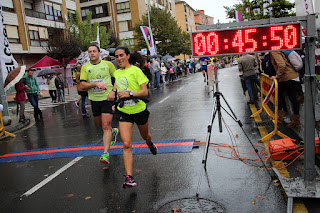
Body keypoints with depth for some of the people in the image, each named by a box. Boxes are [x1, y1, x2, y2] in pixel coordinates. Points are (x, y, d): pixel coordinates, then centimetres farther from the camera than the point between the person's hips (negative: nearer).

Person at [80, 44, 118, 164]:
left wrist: (113, 91, -9)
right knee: (100, 124, 17)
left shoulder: (108, 64, 1)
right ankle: (113, 132, 50)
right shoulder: (85, 68, 4)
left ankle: (105, 154, -11)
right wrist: (96, 84, -20)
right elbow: (82, 86, -5)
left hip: (107, 99, -3)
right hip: (94, 100, 4)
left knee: (106, 126, -12)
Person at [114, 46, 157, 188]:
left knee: (145, 136, 23)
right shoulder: (117, 73, 6)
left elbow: (145, 91, -19)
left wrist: (129, 94, -29)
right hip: (123, 112, 3)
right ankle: (129, 177, -11)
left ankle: (150, 143, 63)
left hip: (139, 110, -2)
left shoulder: (136, 71, -11)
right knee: (126, 145, -12)